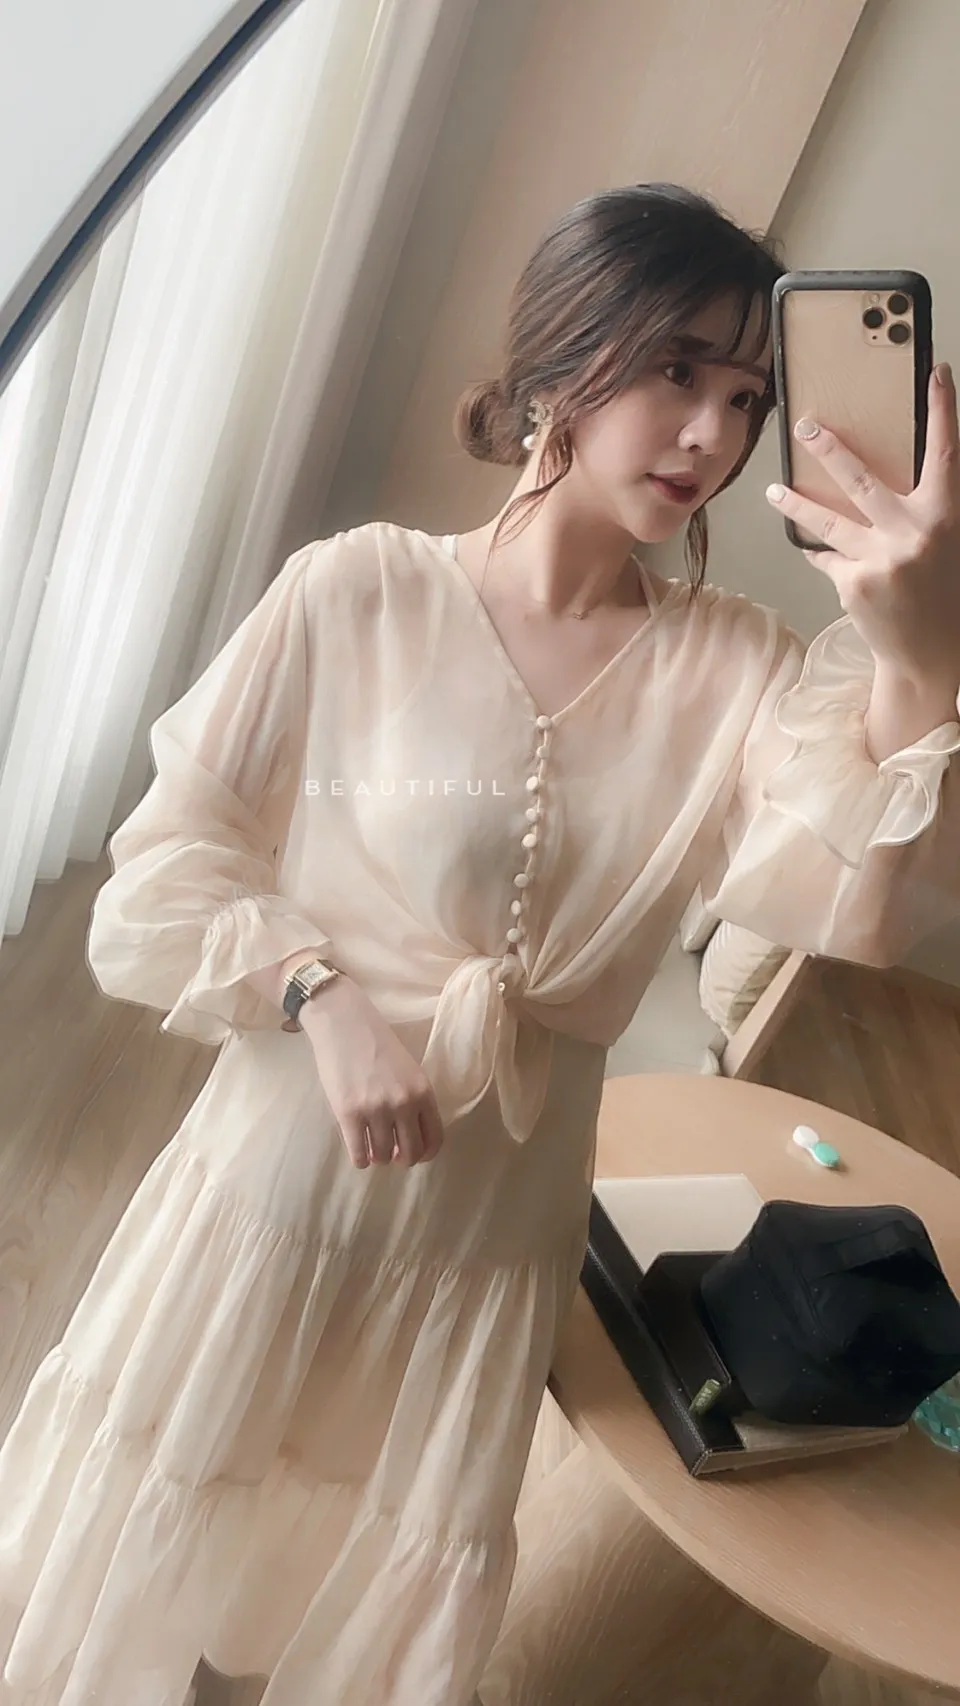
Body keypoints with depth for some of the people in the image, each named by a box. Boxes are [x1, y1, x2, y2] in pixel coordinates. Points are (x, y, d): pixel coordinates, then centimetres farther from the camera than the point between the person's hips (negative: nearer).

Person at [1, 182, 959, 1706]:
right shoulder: (358, 592, -11)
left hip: (499, 1226, 3)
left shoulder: (736, 671, -4)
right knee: (136, 1580, 19)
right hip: (277, 1172, -2)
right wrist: (322, 994, -22)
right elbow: (156, 889, -8)